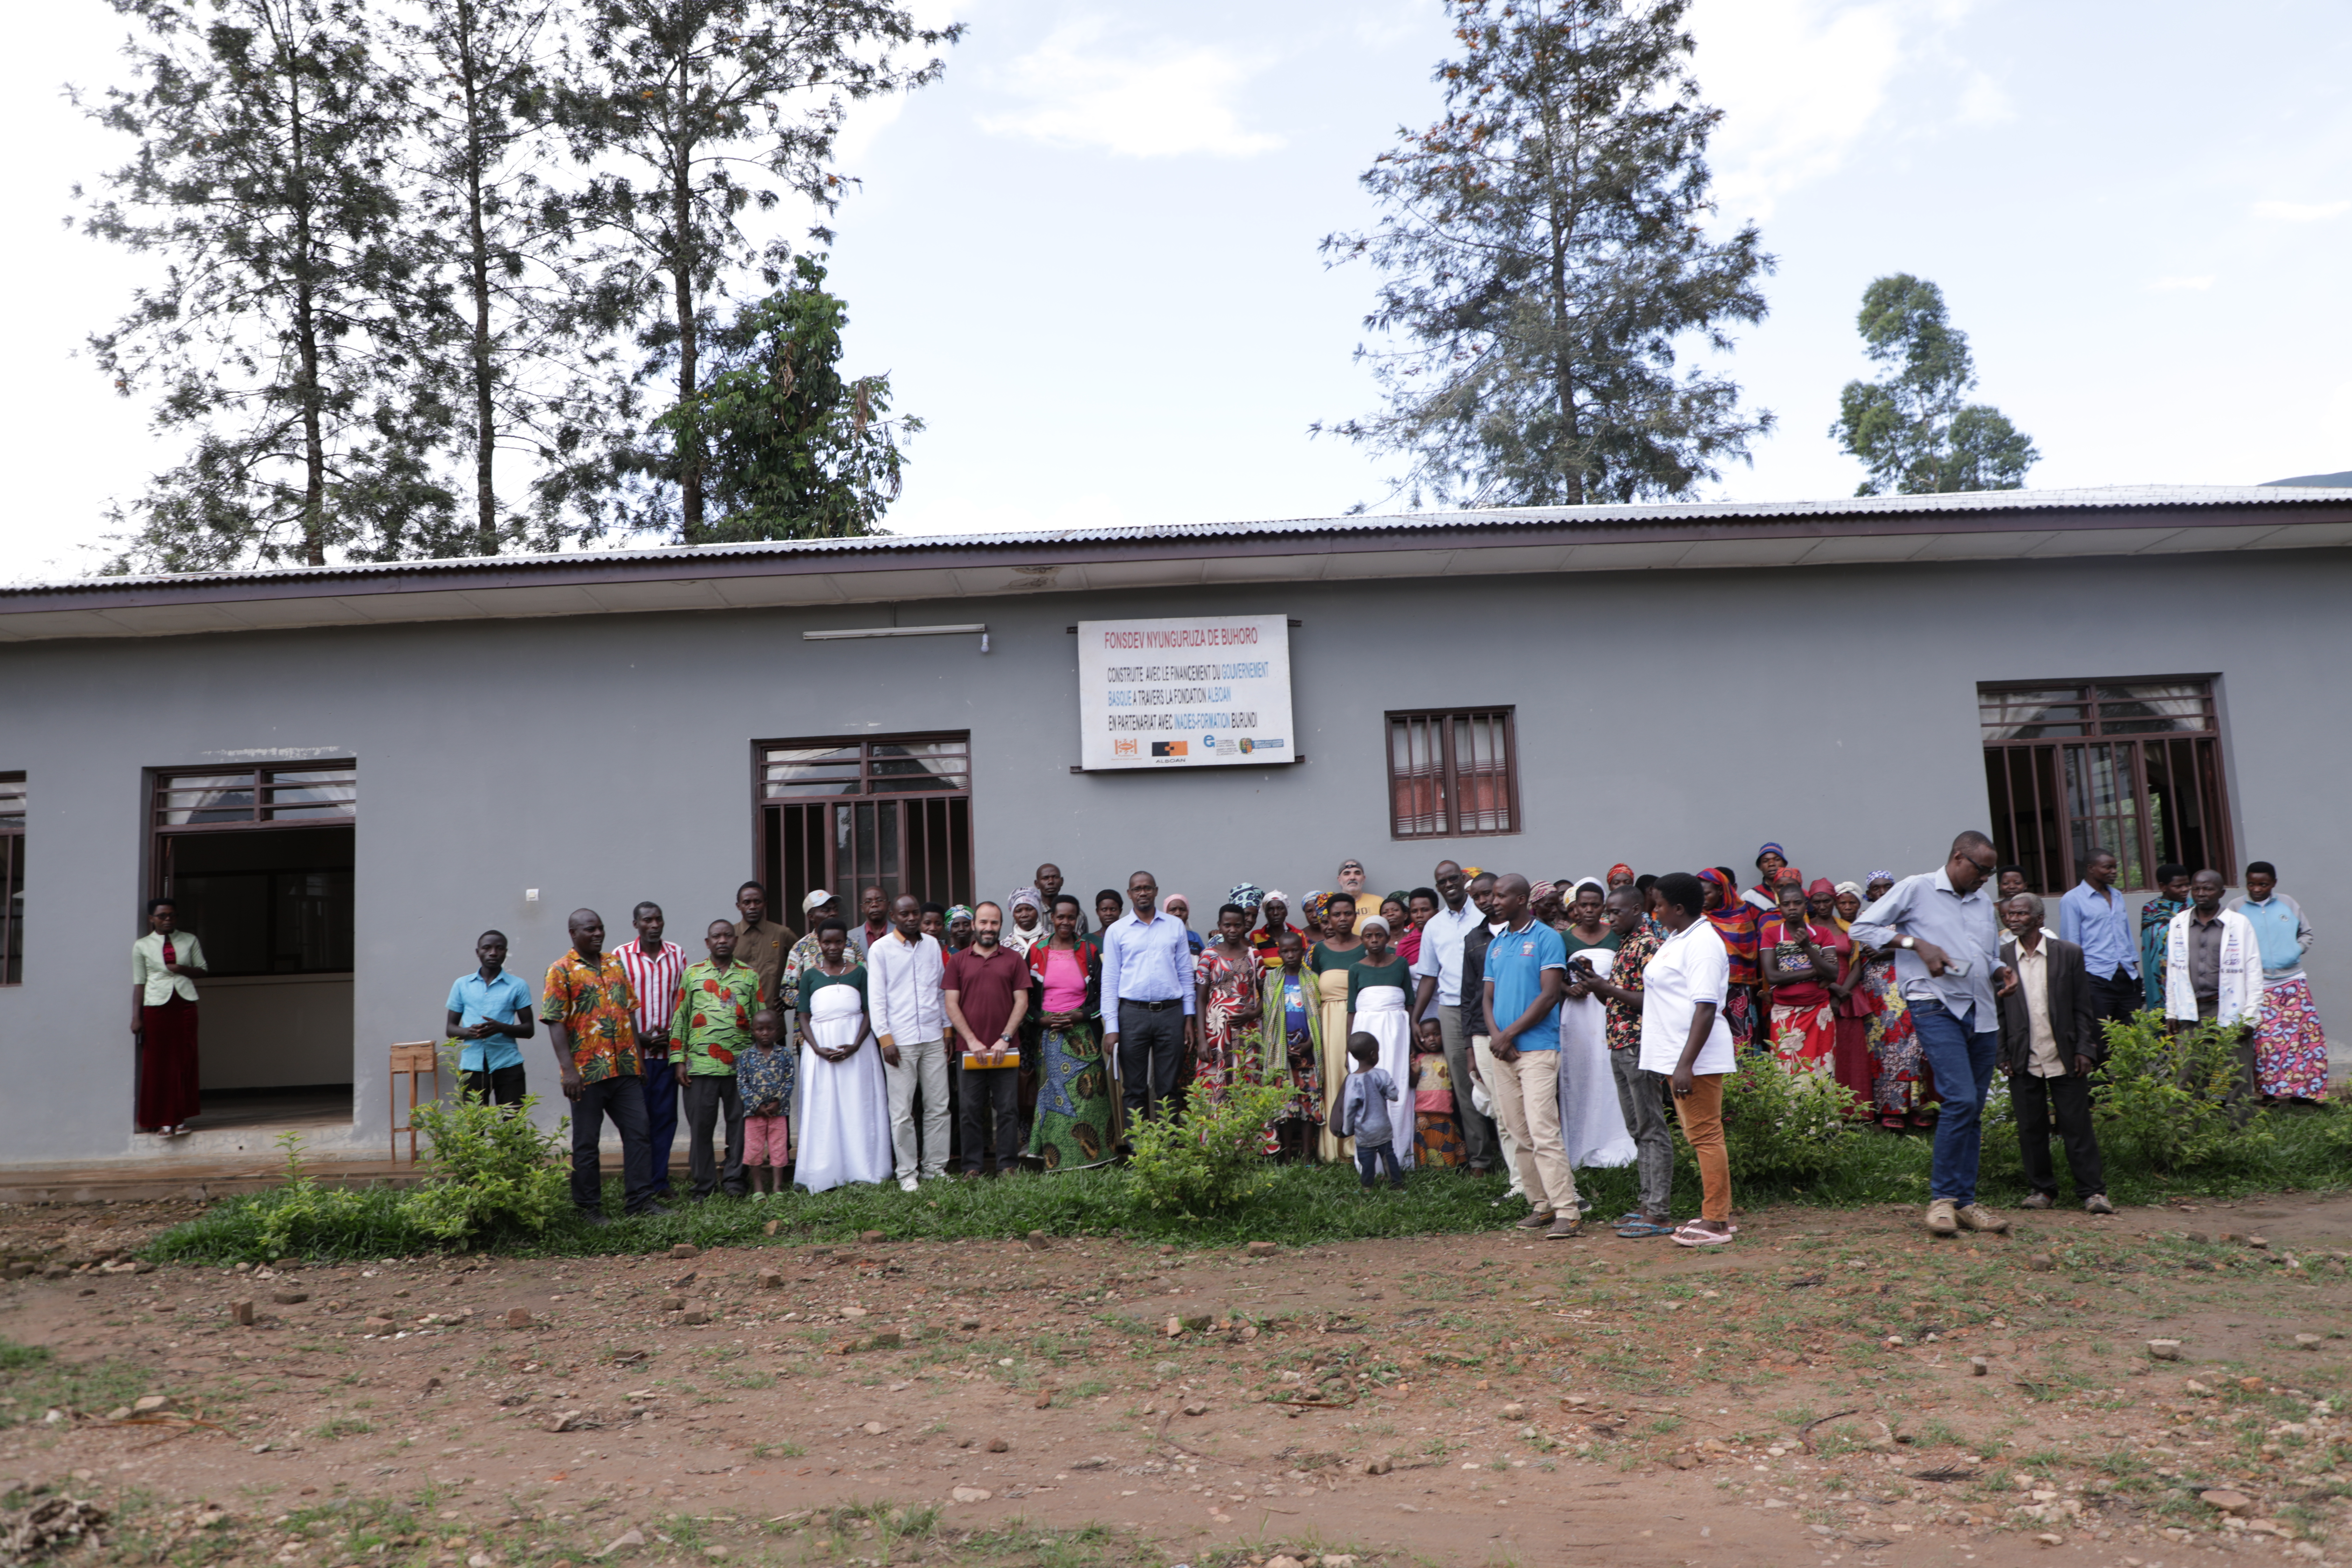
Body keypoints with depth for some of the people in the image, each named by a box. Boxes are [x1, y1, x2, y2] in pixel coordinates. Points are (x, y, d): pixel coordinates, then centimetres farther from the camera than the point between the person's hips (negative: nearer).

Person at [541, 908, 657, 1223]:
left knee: (638, 1132, 5)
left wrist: (638, 1057, 15)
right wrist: (568, 1069, -18)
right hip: (588, 1072, -5)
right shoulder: (561, 971, -5)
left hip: (625, 1068, 6)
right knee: (586, 1141, 5)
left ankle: (640, 1199, 13)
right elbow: (556, 1023, -11)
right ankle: (588, 1206, 16)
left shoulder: (615, 965, 13)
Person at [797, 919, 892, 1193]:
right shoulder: (810, 976, 7)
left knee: (858, 1106, 0)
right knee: (823, 1110, 0)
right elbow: (805, 1018, 4)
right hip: (820, 1046, 1)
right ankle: (827, 1176, 4)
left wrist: (855, 1046, -14)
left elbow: (869, 1012, 1)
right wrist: (818, 1049, -12)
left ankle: (862, 1170, 7)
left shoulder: (858, 972, 5)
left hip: (857, 1044, 0)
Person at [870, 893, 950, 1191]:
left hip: (933, 1038, 4)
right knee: (902, 1111, -2)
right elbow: (876, 997, -3)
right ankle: (907, 1173, 8)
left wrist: (947, 1029, 13)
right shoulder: (881, 949, -1)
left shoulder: (933, 945, 11)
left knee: (938, 1106, 5)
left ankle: (935, 1167, 15)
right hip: (900, 1041, -4)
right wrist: (885, 1039, -9)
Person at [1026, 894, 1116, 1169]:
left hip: (1083, 1034, 0)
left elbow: (1101, 995, 4)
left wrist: (1080, 1016, -11)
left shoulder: (1088, 951, 5)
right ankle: (1055, 1159, 4)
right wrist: (1042, 1019, -8)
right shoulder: (1037, 951, 5)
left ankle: (1088, 1155, 5)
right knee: (1053, 1094, -2)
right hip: (1048, 1035, 0)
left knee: (1085, 1092, -3)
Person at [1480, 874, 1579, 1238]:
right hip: (1502, 1052, 7)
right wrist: (1495, 1035, -4)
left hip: (1537, 1048, -7)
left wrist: (1509, 1034, -11)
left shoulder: (1547, 938, -4)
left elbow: (1549, 995, -11)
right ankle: (1541, 1204, 17)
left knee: (1543, 1132, -13)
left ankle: (1567, 1212, -10)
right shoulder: (1495, 944, 16)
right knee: (1519, 1133, 8)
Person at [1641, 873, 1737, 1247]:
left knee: (1706, 1136, -4)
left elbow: (1706, 1007, -22)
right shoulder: (1676, 939, 16)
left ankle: (1715, 1222, 3)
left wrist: (1685, 1064, -26)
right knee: (1699, 1136, 14)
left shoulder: (1702, 943, -16)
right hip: (1677, 1056, 10)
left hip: (1697, 1059, -10)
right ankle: (1719, 1215, 23)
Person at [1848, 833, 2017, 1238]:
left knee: (1973, 1110, 7)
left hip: (1982, 1014, 7)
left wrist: (2000, 973, 7)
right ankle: (1942, 1197, -6)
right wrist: (1916, 943, -12)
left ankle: (1965, 1201, 15)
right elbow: (1862, 929, -2)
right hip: (1937, 1009, -7)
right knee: (1961, 1099, -18)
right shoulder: (1917, 889, 0)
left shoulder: (1984, 901, 19)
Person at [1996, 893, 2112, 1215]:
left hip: (2064, 1058, -1)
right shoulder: (2000, 957, 3)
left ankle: (2092, 1191, 10)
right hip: (2023, 1061, 1)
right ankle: (2042, 1189, 17)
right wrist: (2003, 1055, -1)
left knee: (2077, 1126, 2)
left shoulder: (2069, 953, 2)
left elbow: (2083, 1007, 4)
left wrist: (2084, 1051, -3)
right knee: (2031, 1128, 5)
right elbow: (1998, 1011, 4)